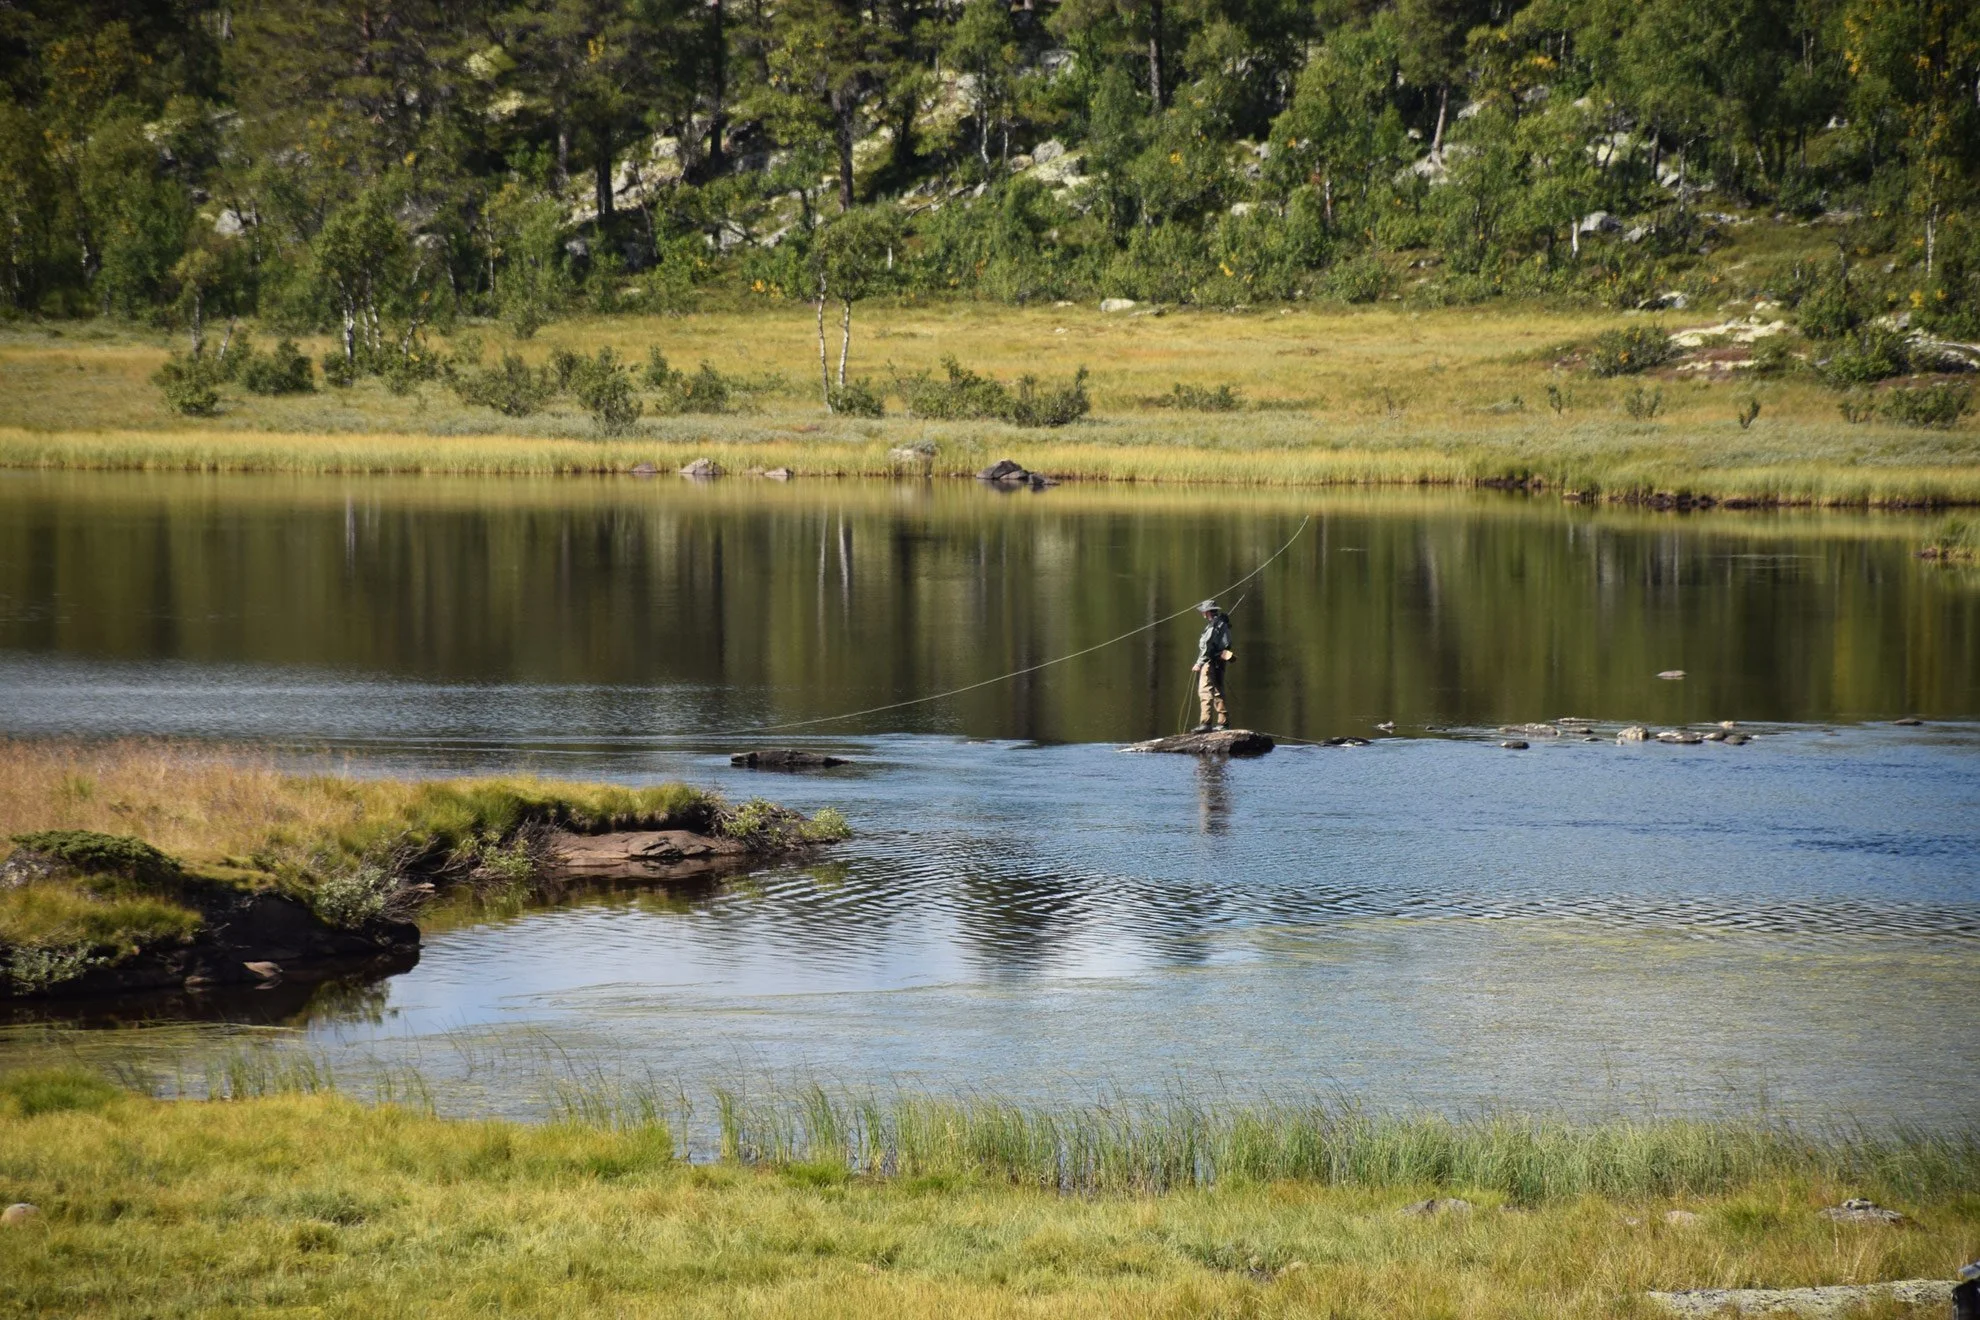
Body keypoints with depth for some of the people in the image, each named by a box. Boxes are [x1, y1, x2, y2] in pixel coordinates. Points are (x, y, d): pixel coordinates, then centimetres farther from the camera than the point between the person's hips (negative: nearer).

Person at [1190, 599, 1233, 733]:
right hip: (1219, 663, 10)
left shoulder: (1214, 625, -13)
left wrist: (1199, 663, -15)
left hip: (1211, 661, -10)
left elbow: (1208, 646, -18)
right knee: (1217, 691, 16)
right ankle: (1223, 722, 19)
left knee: (1205, 691, -13)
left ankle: (1206, 723, -21)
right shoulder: (1222, 624, 16)